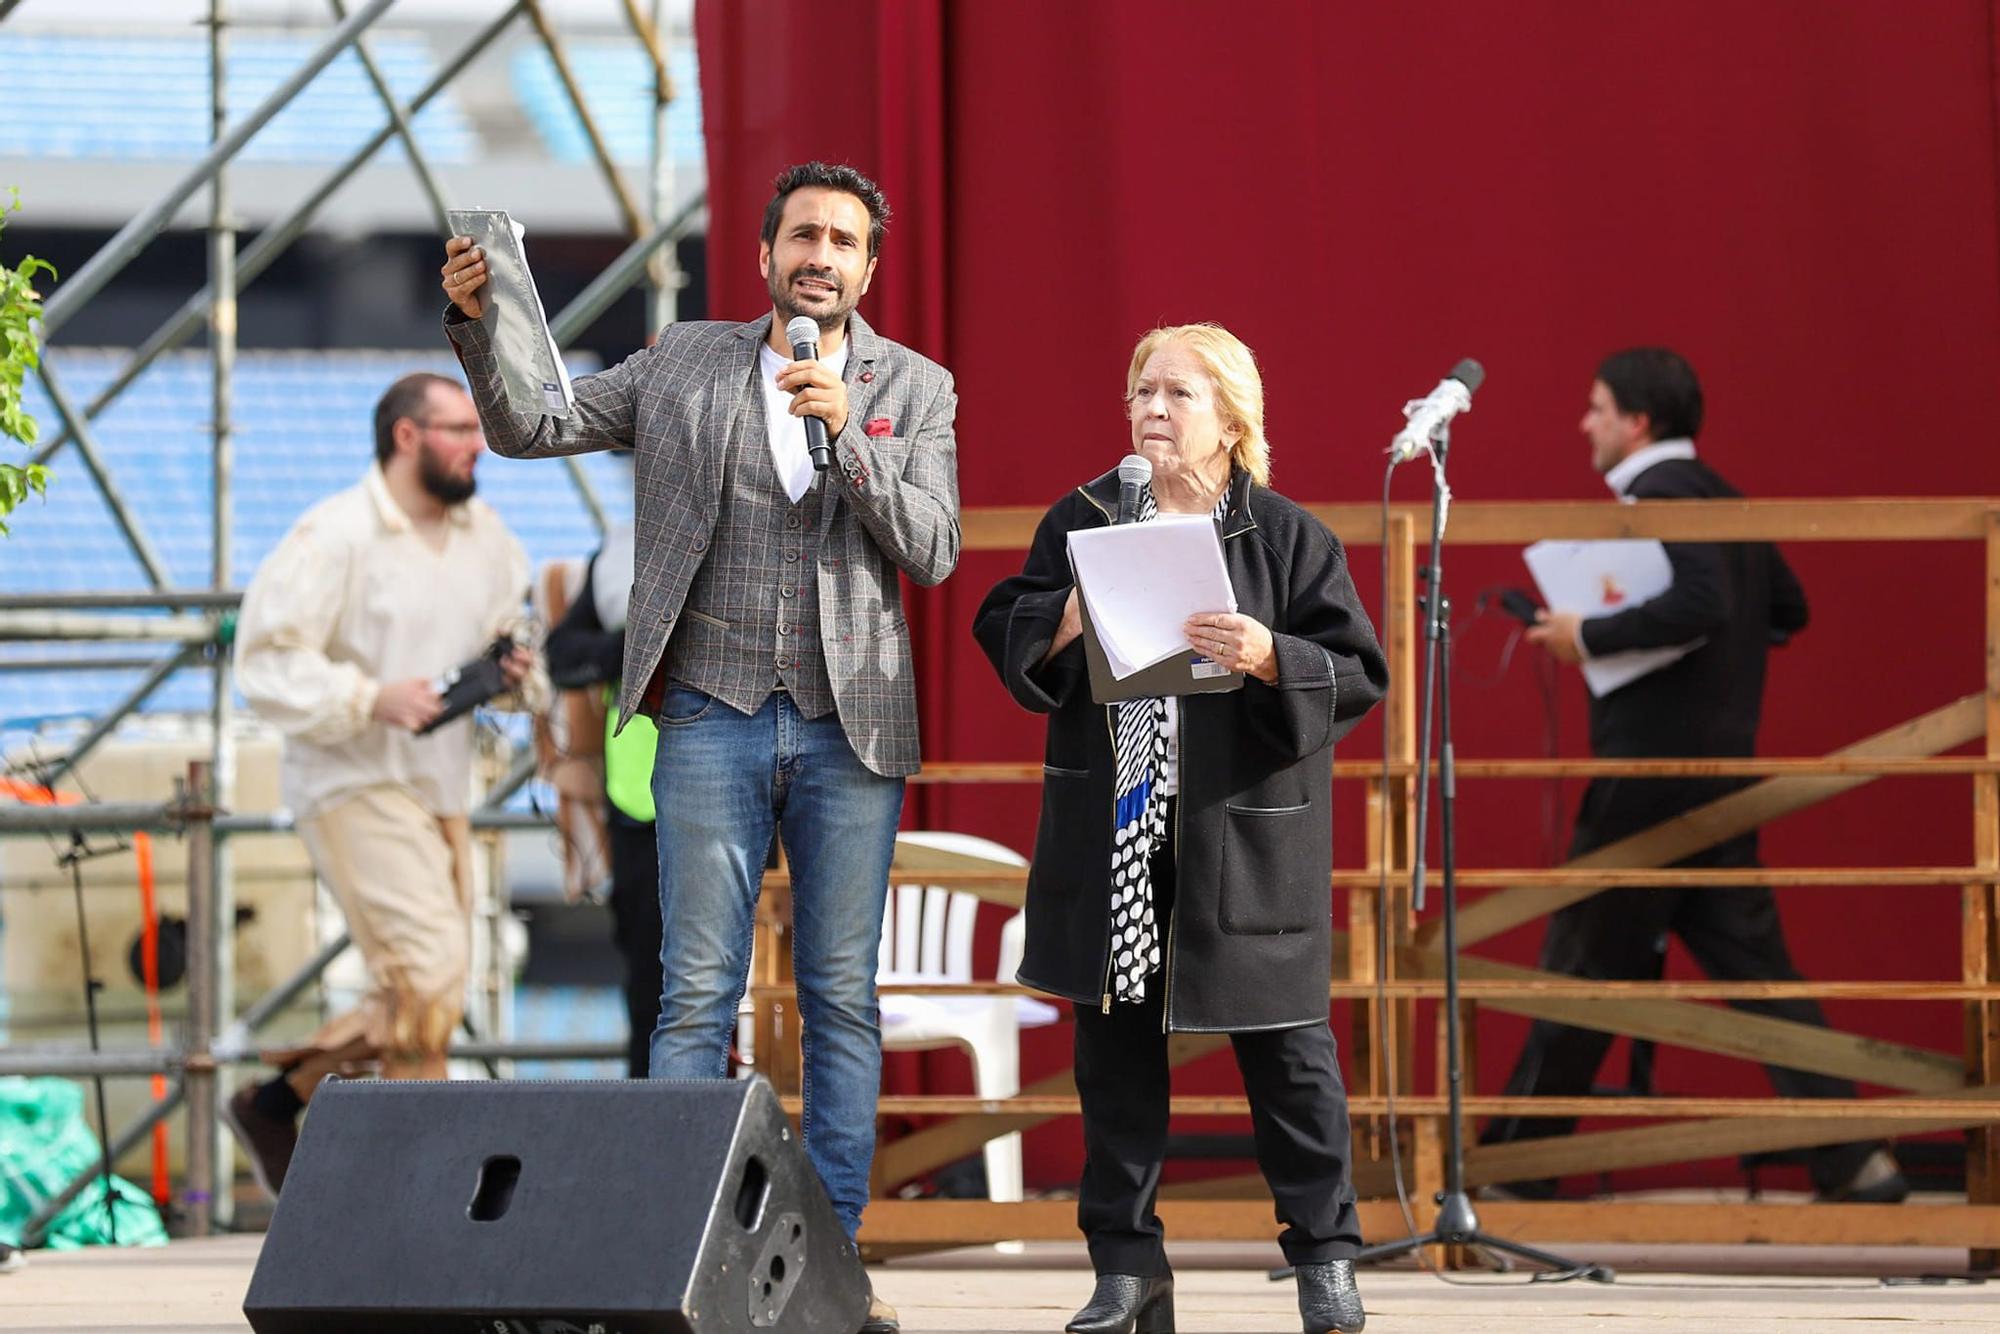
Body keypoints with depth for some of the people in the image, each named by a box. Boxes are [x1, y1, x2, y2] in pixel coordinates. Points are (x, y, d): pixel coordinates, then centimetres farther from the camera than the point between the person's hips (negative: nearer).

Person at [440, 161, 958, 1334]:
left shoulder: (915, 390, 6)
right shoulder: (684, 367, 7)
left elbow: (933, 550, -4)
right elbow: (527, 428, 7)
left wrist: (847, 433, -16)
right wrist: (477, 323, -10)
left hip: (848, 726, 0)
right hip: (713, 717, 0)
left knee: (843, 999, 3)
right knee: (697, 994, -4)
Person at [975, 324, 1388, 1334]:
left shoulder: (1288, 537, -2)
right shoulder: (1082, 521, 6)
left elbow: (1358, 674, -5)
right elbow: (1006, 640, 8)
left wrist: (1272, 659, -22)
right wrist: (1064, 624, -12)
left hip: (1244, 831, -3)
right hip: (1111, 828, 3)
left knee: (1282, 1046, 2)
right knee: (1114, 1043, 6)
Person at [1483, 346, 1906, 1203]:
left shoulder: (1660, 498, -13)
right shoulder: (1717, 499, 15)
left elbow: (1698, 603, -29)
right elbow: (1788, 608, 24)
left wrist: (1589, 637, -20)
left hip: (1651, 772, -9)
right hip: (1717, 772, 9)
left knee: (1584, 966, 0)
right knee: (1749, 963, 7)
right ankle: (1853, 1160, 0)